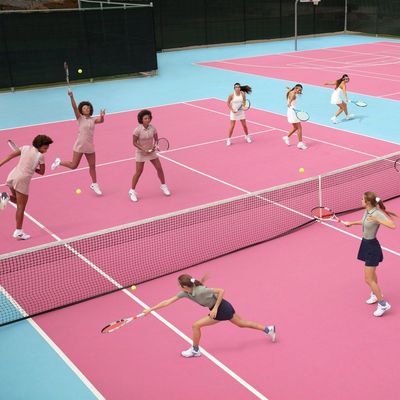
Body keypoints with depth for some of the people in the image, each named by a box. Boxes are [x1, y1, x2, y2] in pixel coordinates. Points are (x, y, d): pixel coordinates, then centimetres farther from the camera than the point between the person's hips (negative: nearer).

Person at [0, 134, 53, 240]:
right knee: (21, 207, 3)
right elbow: (42, 172, 3)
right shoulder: (40, 156, -7)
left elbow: (10, 156, 5)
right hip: (22, 181, -6)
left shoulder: (25, 148, 7)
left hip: (12, 176, 6)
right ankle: (18, 232, 5)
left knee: (17, 199, 30)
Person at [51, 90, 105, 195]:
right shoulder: (80, 118, -5)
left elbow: (101, 121, -17)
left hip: (90, 146, 4)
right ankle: (59, 162, 25)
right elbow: (74, 107, -20)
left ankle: (94, 185, 29)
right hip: (79, 146, -4)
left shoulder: (93, 119, 4)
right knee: (73, 166, -2)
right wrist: (71, 97, -35)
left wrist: (102, 116, -40)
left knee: (92, 166, 12)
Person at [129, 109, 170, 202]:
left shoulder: (152, 128, -10)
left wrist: (154, 146, -18)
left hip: (151, 152, 4)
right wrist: (143, 149, -23)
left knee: (159, 168, 5)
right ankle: (132, 191, 13)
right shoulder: (138, 130, -20)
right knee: (139, 172, -2)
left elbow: (156, 139, 2)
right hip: (141, 153, -4)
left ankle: (163, 186, 27)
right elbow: (134, 142, -14)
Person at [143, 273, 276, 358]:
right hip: (224, 307, 9)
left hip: (221, 309, -9)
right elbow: (168, 301, -7)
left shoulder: (200, 290, -31)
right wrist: (151, 309, -11)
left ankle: (195, 350, 13)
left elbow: (221, 291, -24)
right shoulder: (185, 293, -8)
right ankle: (268, 329, 33)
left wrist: (215, 308, -24)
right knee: (242, 323, 22)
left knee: (196, 325, -7)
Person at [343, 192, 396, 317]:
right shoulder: (367, 211, -1)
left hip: (372, 247, -9)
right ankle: (375, 294, 45)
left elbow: (393, 225, -37)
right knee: (371, 273, 26)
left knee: (369, 279, -3)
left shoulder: (377, 214, -27)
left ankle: (383, 304, 9)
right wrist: (352, 223, 26)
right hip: (366, 244, 9)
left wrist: (377, 220, -37)